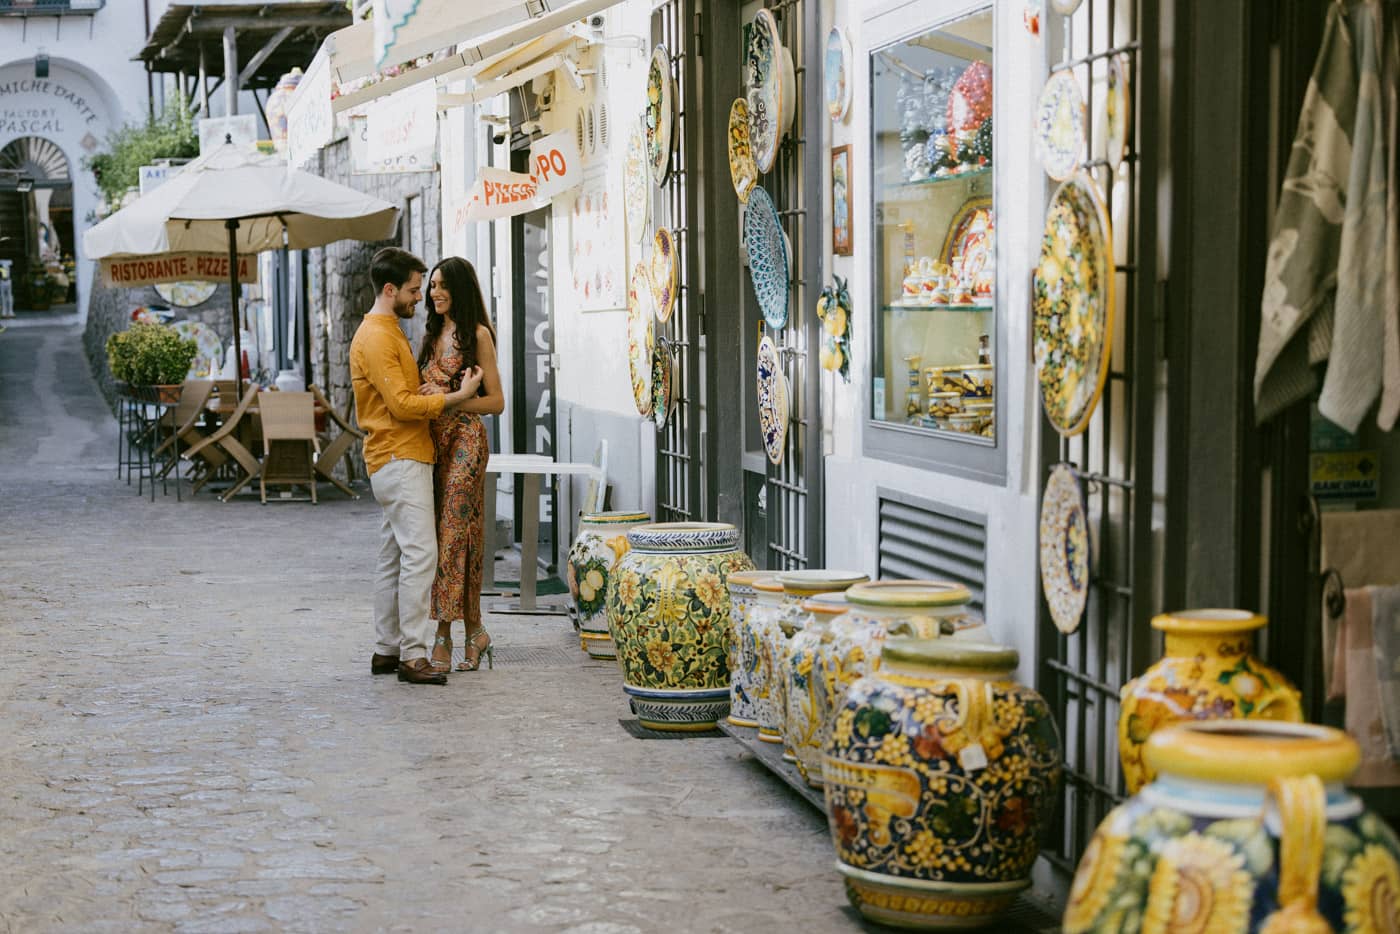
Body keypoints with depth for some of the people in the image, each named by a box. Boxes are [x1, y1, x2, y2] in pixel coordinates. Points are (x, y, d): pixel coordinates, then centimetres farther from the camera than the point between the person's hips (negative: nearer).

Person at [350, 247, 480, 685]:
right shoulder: (376, 337, -14)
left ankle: (386, 650, 15)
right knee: (420, 553, -14)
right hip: (400, 459, -11)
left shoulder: (388, 333, 19)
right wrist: (456, 397, -15)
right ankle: (413, 655, -15)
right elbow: (402, 404, -20)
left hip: (402, 459, 11)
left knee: (394, 557, 11)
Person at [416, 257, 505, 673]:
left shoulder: (477, 334, -5)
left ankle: (444, 638, -4)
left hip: (465, 440, -7)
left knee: (453, 534, -8)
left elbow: (496, 401, -8)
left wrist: (448, 399, -17)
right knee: (458, 536, 6)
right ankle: (473, 632, 10)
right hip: (434, 441, 7)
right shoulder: (433, 335, 17)